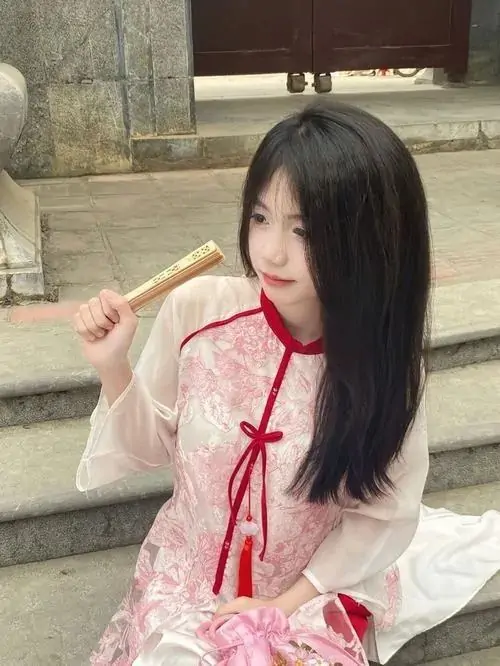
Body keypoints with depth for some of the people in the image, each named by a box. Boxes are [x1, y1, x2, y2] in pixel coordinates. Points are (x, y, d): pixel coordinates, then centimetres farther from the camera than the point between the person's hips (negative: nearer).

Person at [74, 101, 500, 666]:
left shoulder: (387, 363, -18)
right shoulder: (195, 311, -17)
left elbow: (382, 512, -7)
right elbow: (151, 445, -3)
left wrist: (287, 603, -11)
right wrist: (113, 367, -20)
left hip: (312, 591, 0)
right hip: (189, 578, 1)